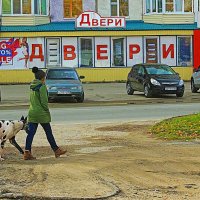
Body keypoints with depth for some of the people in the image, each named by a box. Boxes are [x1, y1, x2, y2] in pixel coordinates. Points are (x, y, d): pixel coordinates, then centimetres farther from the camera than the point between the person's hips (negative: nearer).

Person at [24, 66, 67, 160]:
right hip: (41, 113, -6)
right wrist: (47, 112, -5)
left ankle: (27, 152, -6)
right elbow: (44, 101, -17)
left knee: (30, 133, 1)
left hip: (32, 113, 6)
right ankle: (56, 150, 19)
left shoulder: (32, 87, 10)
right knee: (49, 132, 7)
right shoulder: (42, 87, -13)